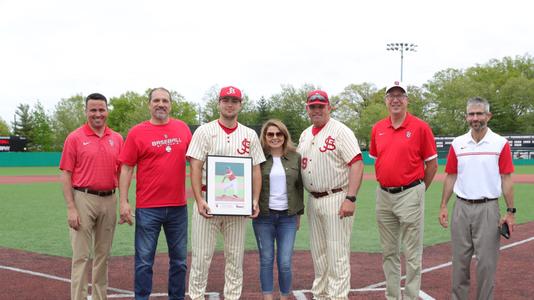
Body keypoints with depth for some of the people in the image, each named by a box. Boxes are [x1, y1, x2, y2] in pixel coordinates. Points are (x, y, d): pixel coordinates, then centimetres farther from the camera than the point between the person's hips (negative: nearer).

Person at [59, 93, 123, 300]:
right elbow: (66, 174, -5)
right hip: (84, 199, -4)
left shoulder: (117, 139, 9)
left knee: (103, 254, 13)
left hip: (109, 200, 4)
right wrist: (71, 208, -13)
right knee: (81, 255, -4)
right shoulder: (75, 138, -2)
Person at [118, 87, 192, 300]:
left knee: (179, 260, 12)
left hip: (178, 206, 3)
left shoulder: (182, 128, 7)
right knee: (144, 260, 3)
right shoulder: (137, 132, -2)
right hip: (148, 208, -3)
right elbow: (126, 168, -3)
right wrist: (124, 202, -9)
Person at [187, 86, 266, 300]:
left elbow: (256, 170, 10)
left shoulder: (250, 135, 10)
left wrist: (255, 200, -4)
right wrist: (199, 200, -17)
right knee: (201, 255, 0)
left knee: (235, 256, 9)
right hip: (208, 201, -3)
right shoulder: (205, 131, 1)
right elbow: (195, 168, -6)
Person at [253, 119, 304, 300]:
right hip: (263, 216, -1)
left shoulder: (295, 158, 5)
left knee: (285, 263, -1)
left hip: (288, 217, 1)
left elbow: (300, 187, 9)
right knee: (266, 261, 7)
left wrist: (299, 213, 9)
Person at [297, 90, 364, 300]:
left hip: (336, 199, -7)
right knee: (318, 253, 14)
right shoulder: (305, 135, 15)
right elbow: (298, 166, 21)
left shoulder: (340, 131, -8)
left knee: (337, 253, -6)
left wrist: (350, 198, -24)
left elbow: (357, 163, -16)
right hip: (313, 201, 8)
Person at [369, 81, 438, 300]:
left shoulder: (420, 127, -6)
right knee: (388, 251, 13)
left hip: (409, 195, -5)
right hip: (383, 195, 5)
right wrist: (384, 184, 13)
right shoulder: (377, 129, 8)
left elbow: (432, 163, -2)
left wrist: (418, 191, 1)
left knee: (412, 254, 0)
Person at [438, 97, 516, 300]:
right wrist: (443, 206, 4)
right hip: (461, 208, 3)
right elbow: (451, 177, 9)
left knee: (486, 262, 1)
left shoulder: (500, 144, -2)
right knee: (460, 260, 10)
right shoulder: (457, 144, 6)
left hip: (488, 209, -3)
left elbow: (506, 179, -3)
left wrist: (511, 212, -6)